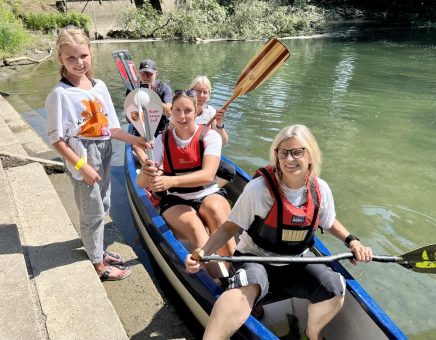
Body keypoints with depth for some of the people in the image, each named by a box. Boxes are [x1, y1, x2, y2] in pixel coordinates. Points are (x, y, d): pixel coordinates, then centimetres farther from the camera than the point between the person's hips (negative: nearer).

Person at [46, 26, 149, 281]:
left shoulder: (99, 86, 2)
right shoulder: (60, 94, -16)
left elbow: (109, 128, 9)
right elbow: (57, 139, -14)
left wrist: (133, 139, -1)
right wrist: (82, 166, -18)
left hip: (103, 155, 7)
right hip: (83, 159, -6)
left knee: (103, 206, 20)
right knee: (93, 212, 5)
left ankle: (97, 250, 42)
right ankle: (99, 265, 24)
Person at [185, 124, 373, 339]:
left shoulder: (321, 190, -4)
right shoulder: (259, 188, -19)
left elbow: (329, 222, 16)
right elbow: (230, 227, -12)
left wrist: (352, 242, 1)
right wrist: (203, 252, -25)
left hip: (297, 261, 5)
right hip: (255, 258, -4)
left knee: (334, 288, -17)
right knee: (246, 289, -37)